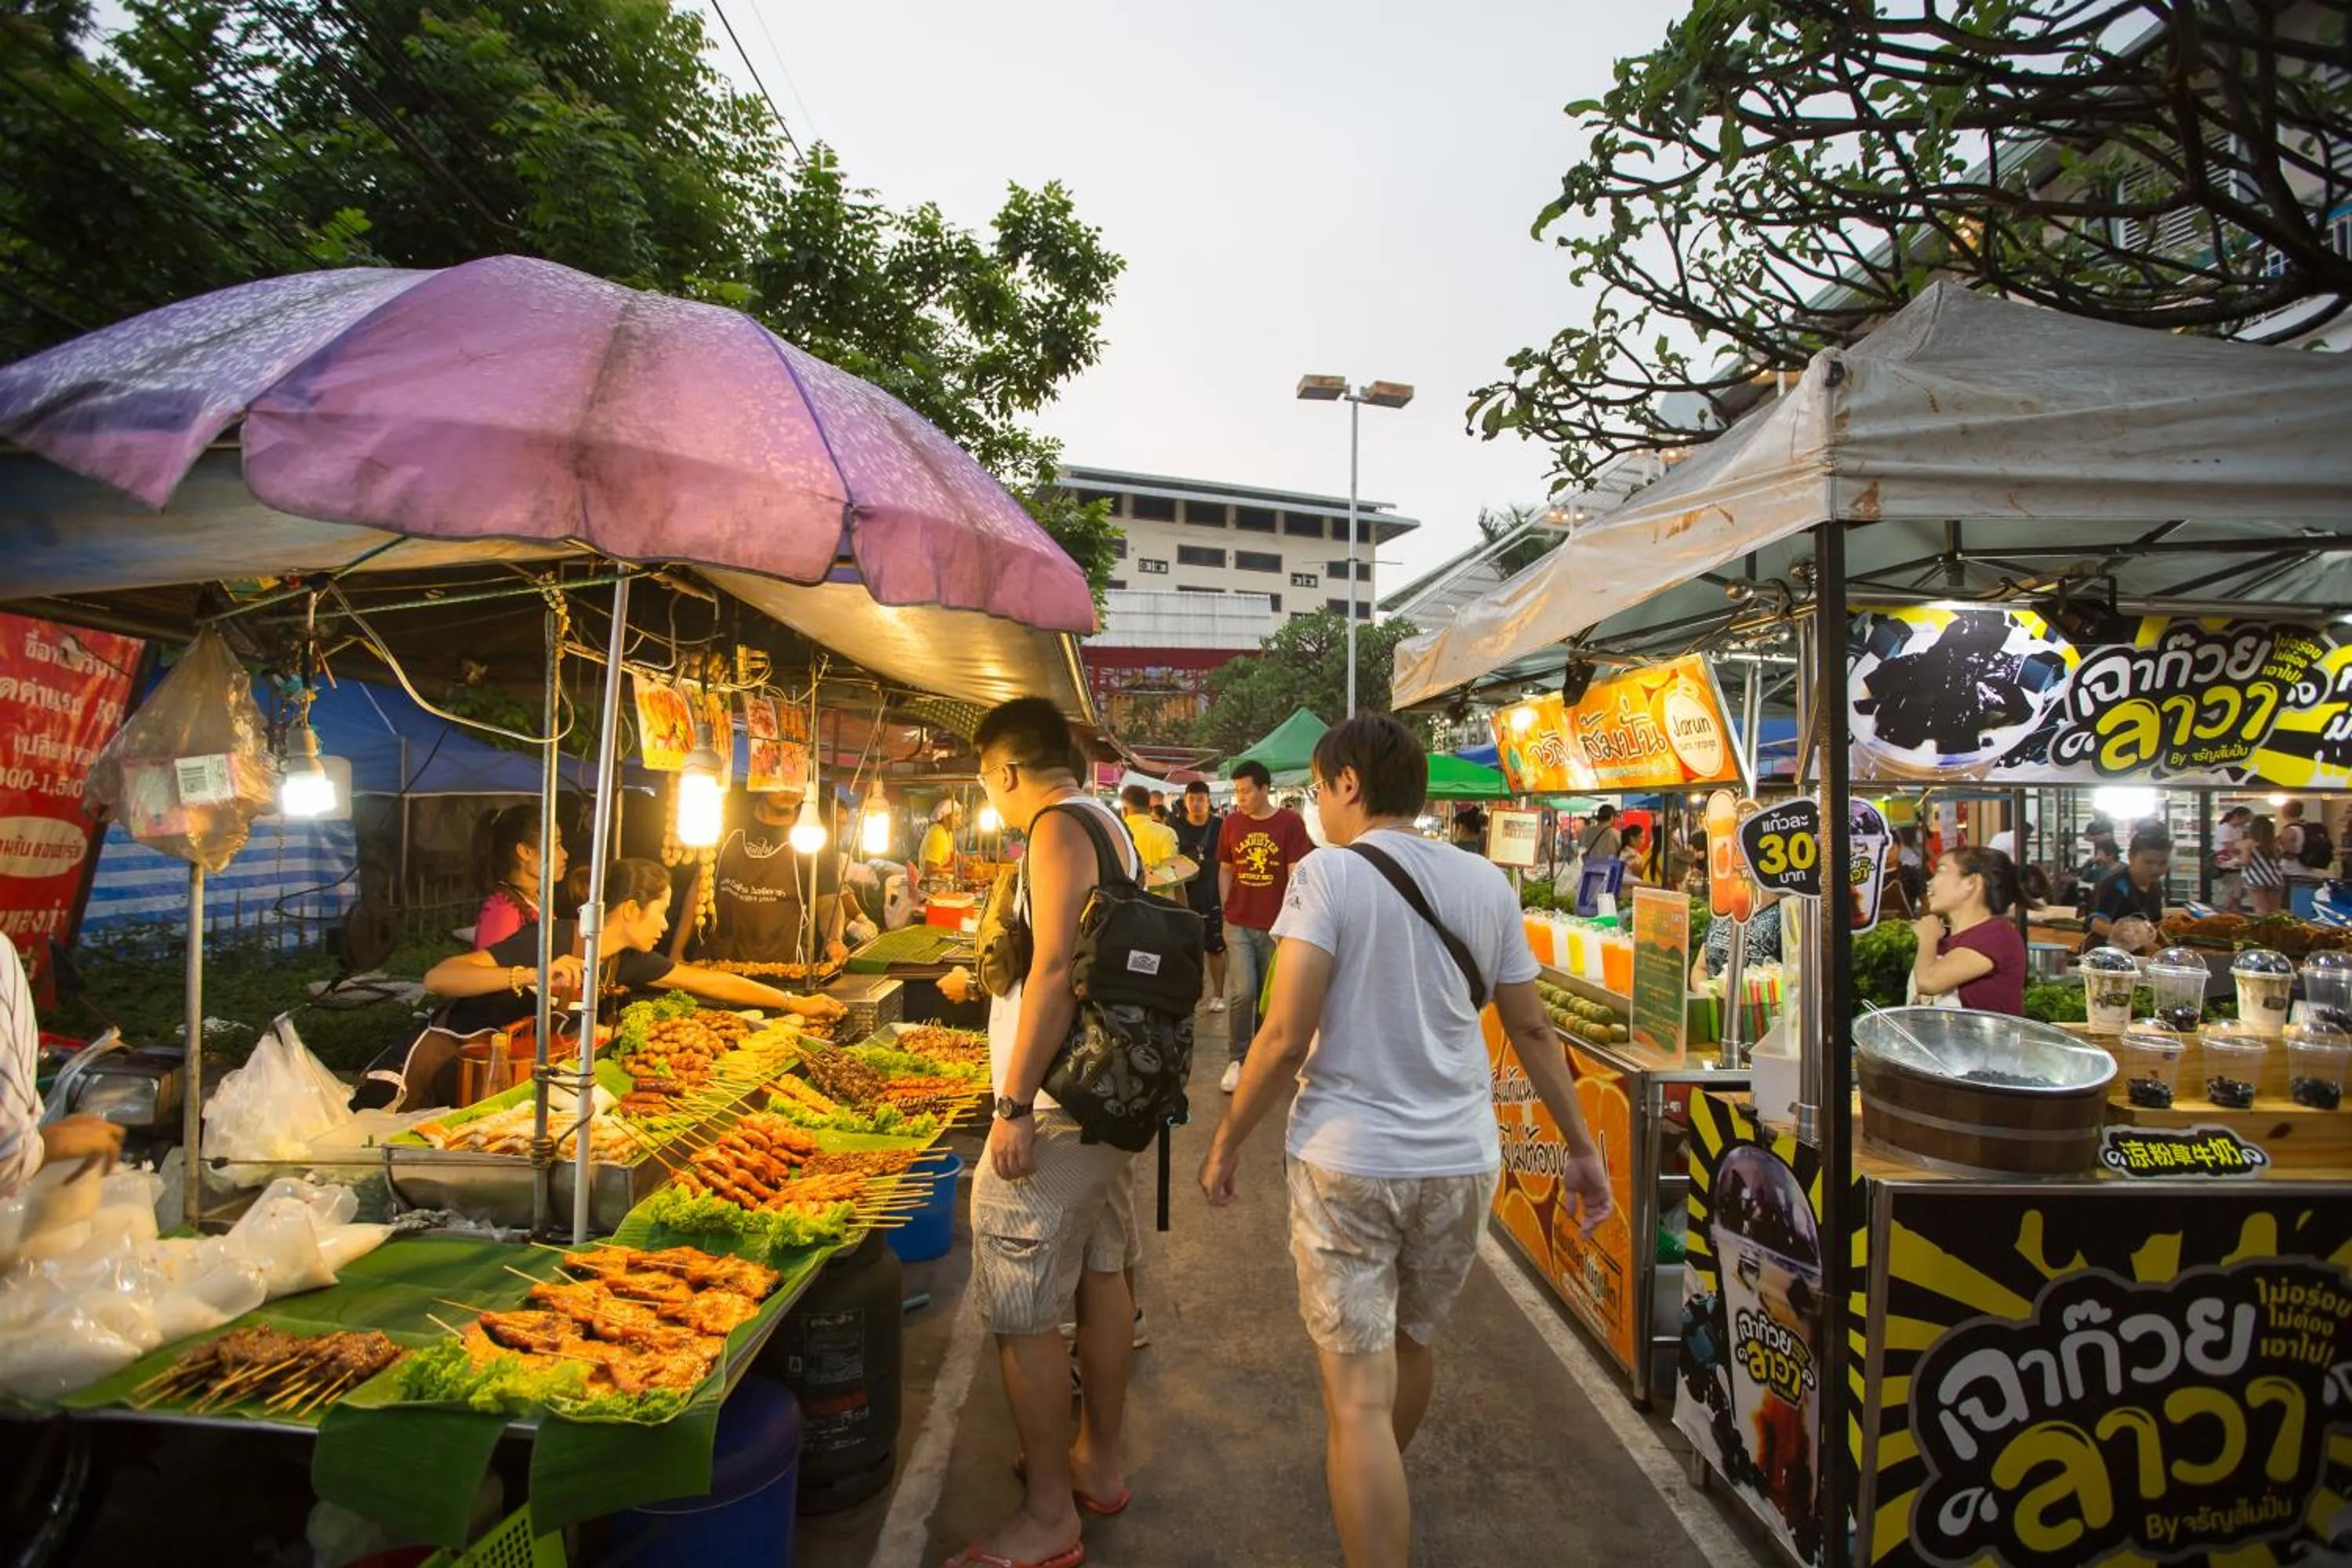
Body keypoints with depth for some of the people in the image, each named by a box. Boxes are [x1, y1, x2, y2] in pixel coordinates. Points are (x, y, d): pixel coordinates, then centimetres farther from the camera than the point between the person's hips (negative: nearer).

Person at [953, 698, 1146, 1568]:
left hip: (1056, 1106, -10)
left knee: (1022, 1316, 1)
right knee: (1102, 1275, 19)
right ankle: (1098, 1462, 35)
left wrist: (1015, 1105, -22)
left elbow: (1054, 970, -24)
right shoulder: (1111, 823, 13)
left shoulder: (1058, 827, -15)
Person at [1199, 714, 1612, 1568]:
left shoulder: (1328, 874, -12)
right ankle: (1378, 1488, 53)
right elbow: (1531, 1029, 7)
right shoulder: (1487, 886, 2)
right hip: (1461, 1161, 6)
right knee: (1413, 1340, 28)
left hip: (1347, 1160, -6)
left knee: (1359, 1394, 4)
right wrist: (1582, 1148, 17)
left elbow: (1286, 1037, -17)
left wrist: (1228, 1141, -4)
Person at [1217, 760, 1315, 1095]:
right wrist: (1226, 910, 4)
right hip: (1239, 924, 1)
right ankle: (1238, 1059, 7)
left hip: (1276, 926, -1)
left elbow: (1296, 874, -7)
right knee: (1242, 992, -8)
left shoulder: (1290, 822, -5)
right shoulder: (1232, 823, 3)